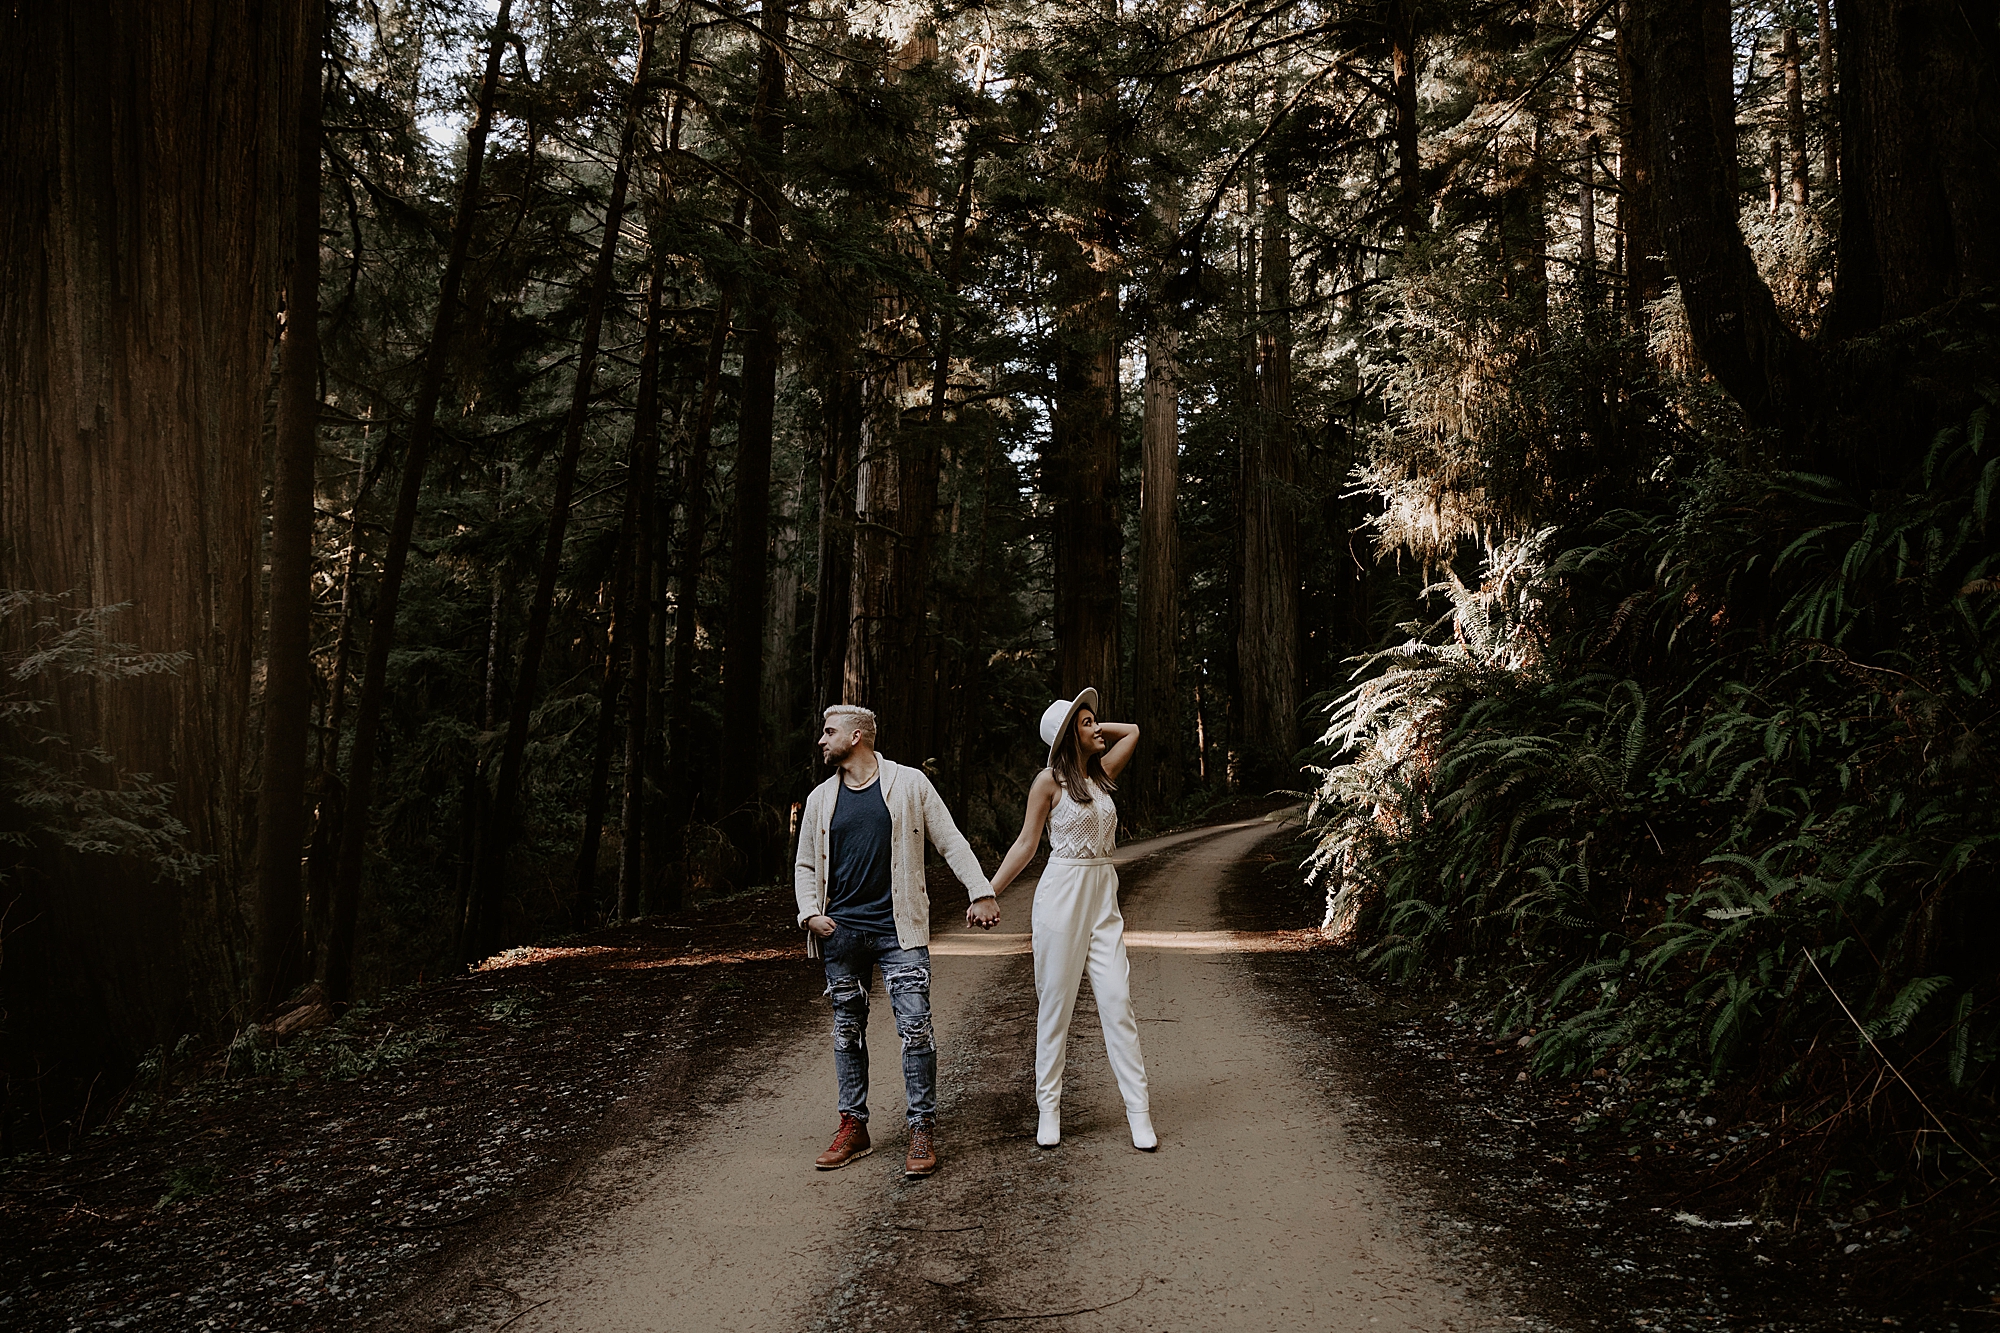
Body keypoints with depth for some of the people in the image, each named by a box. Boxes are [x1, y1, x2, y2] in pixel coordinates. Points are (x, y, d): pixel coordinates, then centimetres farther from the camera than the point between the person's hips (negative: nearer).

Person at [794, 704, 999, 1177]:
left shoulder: (910, 783, 1)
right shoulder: (821, 798, 11)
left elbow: (951, 842, 2)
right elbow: (805, 865, 17)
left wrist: (981, 891, -7)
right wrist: (810, 913, 0)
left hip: (899, 930, -3)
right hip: (841, 931, 4)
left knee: (915, 1028, -8)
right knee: (847, 1032, 8)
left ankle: (923, 1131, 2)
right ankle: (853, 1127, 19)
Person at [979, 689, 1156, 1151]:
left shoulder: (1101, 774, 10)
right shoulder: (1050, 780, -4)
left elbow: (1131, 731, 21)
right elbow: (1027, 843, 0)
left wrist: (1095, 731, 13)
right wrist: (988, 892, -4)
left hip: (1103, 897, 4)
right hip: (1061, 896, -4)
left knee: (1117, 1001, -1)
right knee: (1055, 1004, 2)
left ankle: (1139, 1113, 0)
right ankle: (1048, 1109, 13)